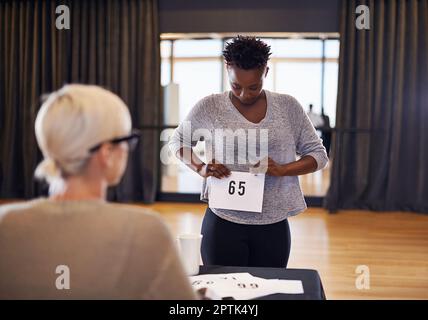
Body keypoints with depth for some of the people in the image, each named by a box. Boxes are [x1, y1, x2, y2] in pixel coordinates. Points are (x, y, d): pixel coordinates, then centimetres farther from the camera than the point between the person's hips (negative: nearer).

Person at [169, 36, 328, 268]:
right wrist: (200, 168, -9)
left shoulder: (288, 107, 0)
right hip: (223, 223, -1)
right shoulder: (210, 107, -3)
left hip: (274, 225, 2)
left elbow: (318, 155, 5)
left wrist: (283, 169, -14)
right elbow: (177, 141, 10)